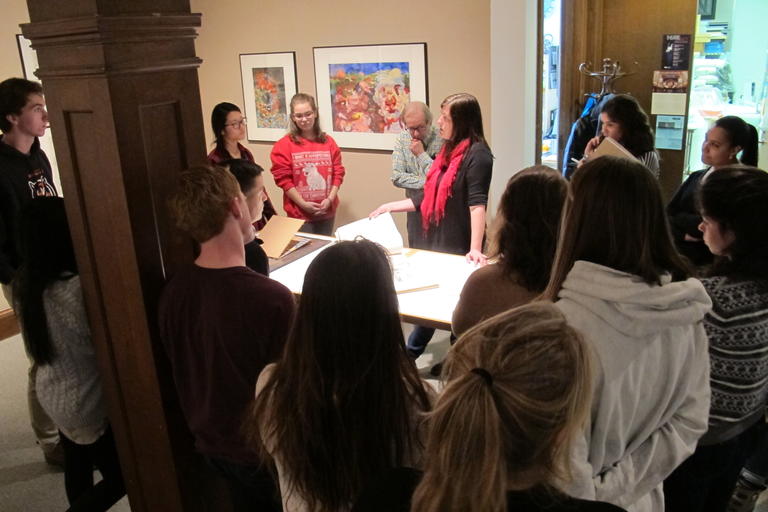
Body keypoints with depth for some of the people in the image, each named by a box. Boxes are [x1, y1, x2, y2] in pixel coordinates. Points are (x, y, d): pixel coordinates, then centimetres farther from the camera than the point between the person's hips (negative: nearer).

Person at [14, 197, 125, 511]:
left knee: (77, 468, 25)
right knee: (119, 477, 11)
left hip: (52, 393, 8)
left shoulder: (25, 283, -7)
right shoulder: (79, 290, -33)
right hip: (86, 402, -8)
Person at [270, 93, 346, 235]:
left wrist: (330, 199, -8)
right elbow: (283, 179, -9)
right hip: (299, 213, -3)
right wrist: (303, 204, -14)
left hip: (327, 211, 4)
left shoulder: (328, 142, 7)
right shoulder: (284, 145, -5)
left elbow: (338, 173, 5)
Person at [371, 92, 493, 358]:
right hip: (436, 242, 8)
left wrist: (475, 248, -32)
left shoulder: (477, 154, -15)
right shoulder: (448, 151, 11)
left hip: (460, 248, -7)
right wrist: (390, 206, 15)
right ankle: (410, 353, 31)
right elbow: (428, 198, 15)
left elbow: (477, 204, -24)